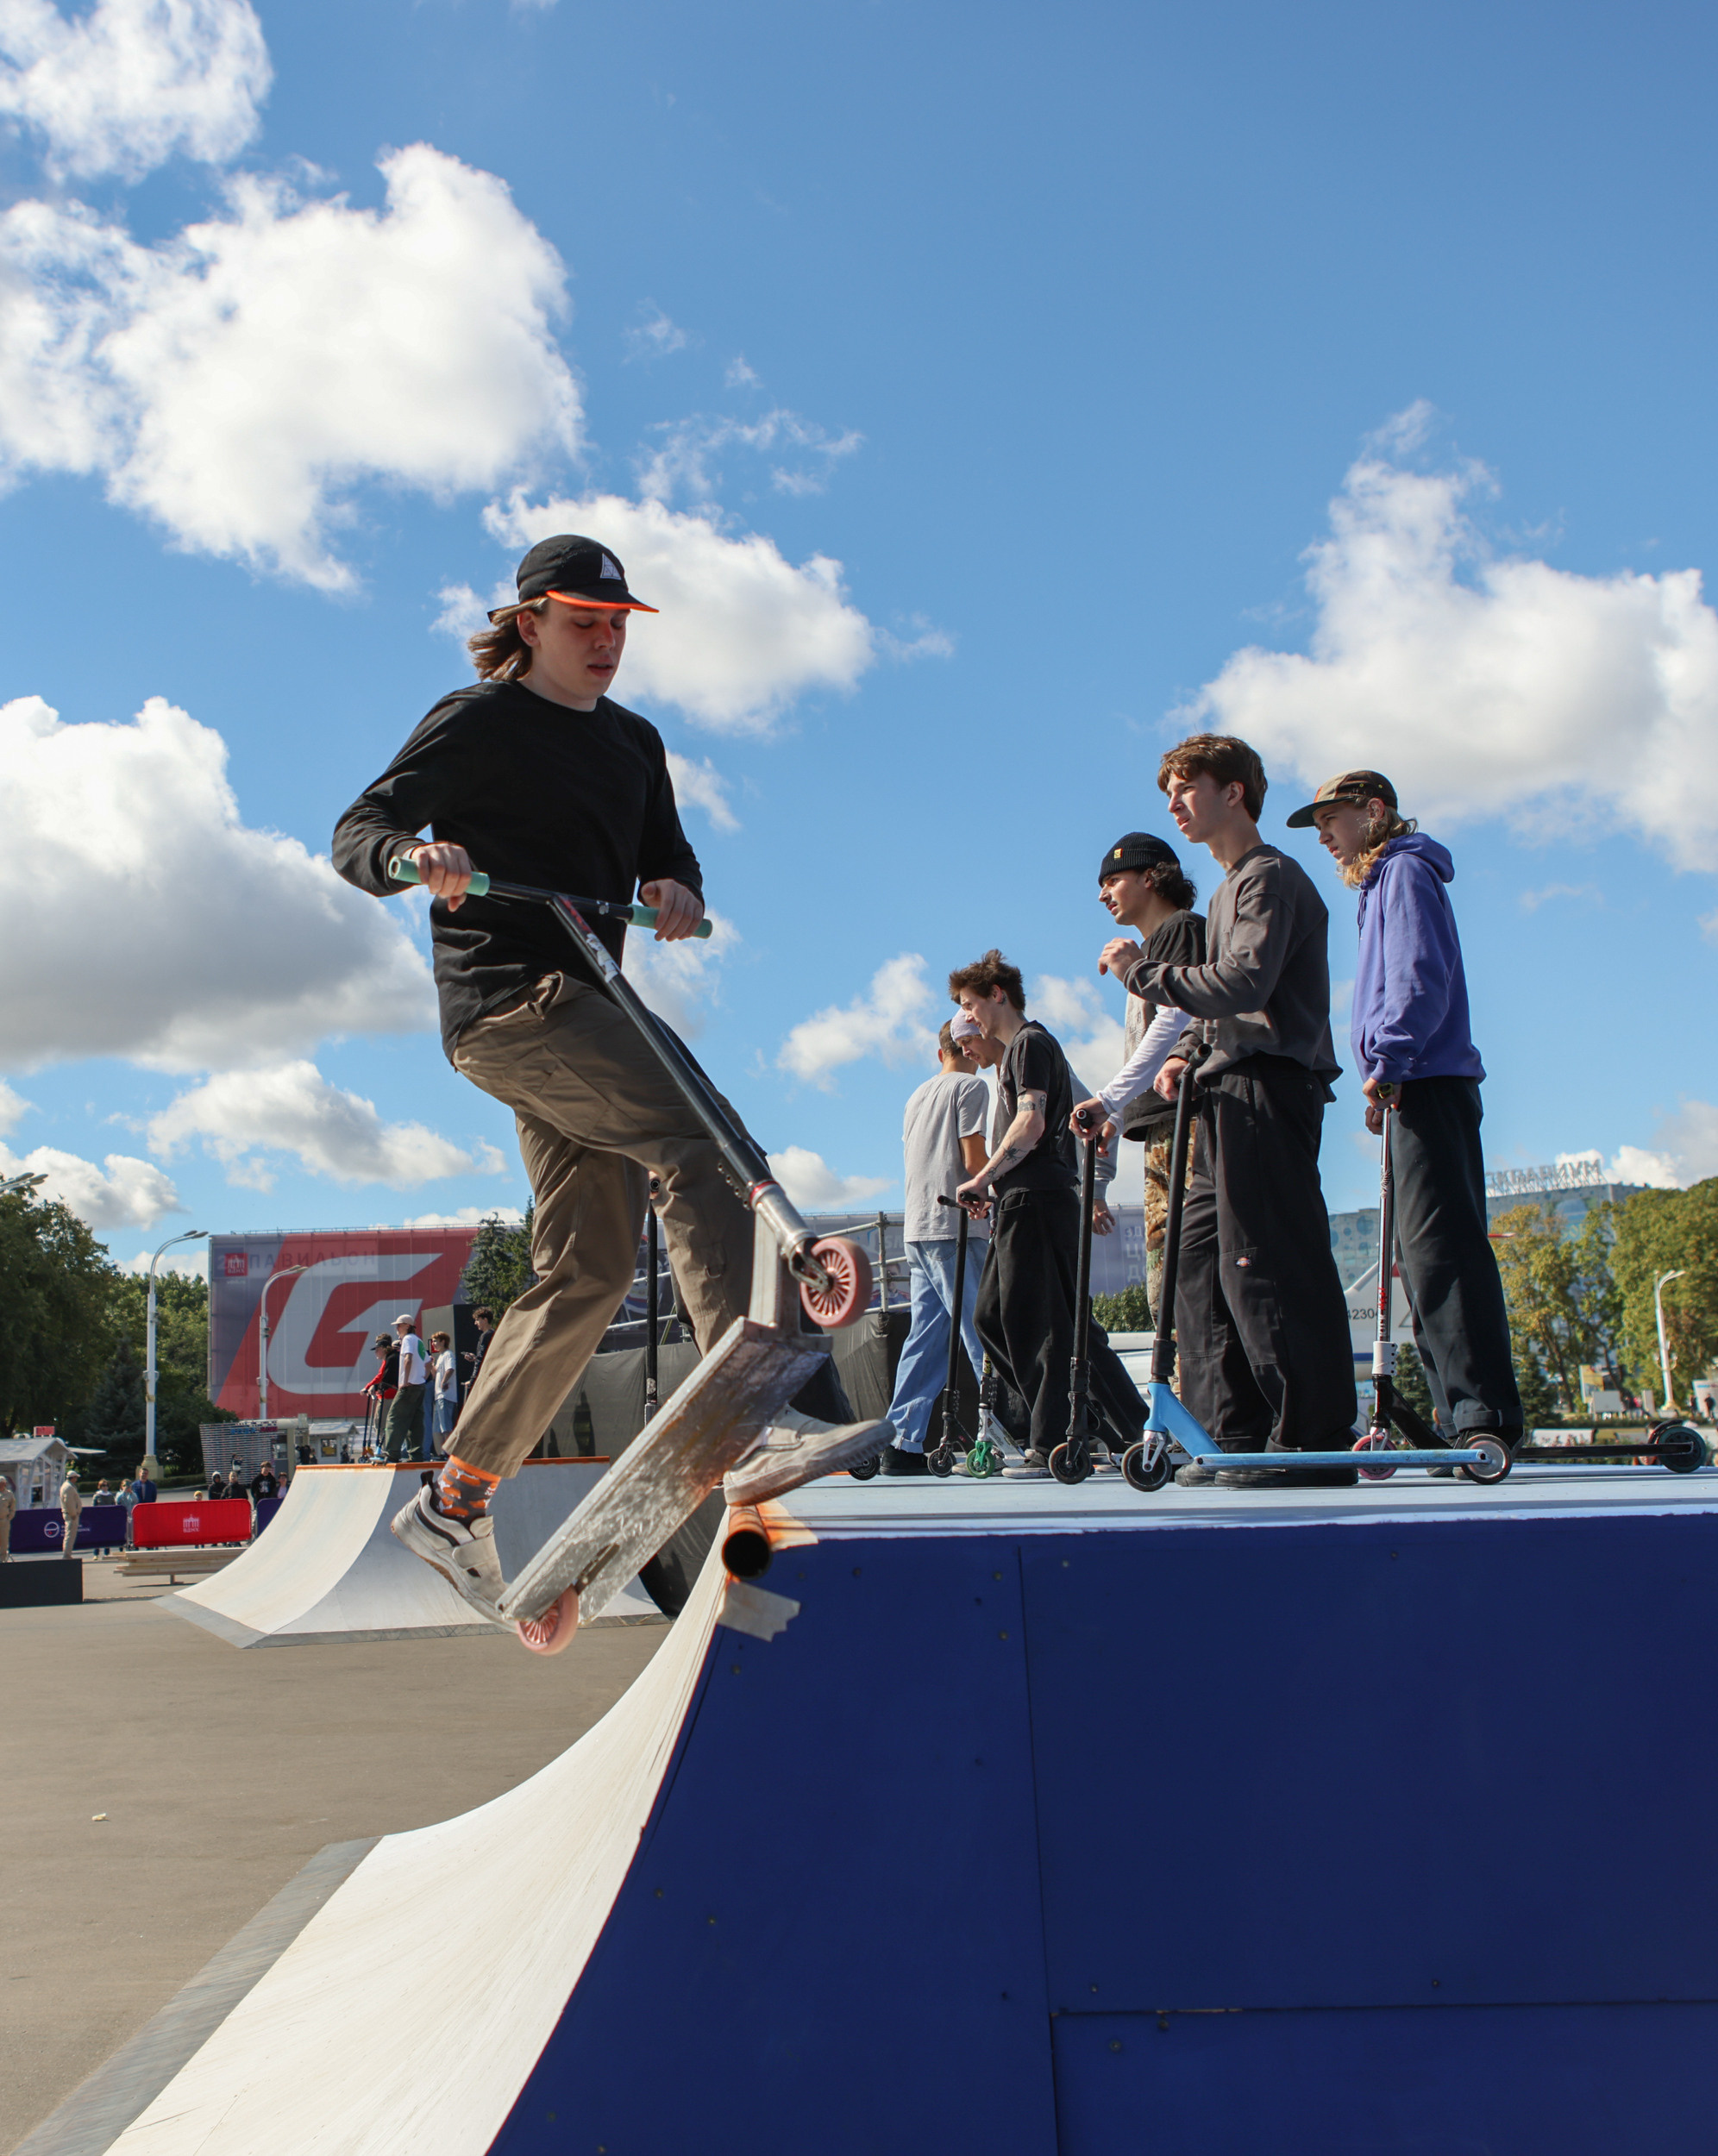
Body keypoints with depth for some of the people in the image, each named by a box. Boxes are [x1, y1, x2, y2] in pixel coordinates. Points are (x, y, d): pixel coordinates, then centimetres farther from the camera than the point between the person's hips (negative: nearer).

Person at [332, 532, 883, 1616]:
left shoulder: (634, 741, 20)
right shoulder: (481, 722, 0)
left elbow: (668, 853, 21)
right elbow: (358, 832, -5)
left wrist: (679, 890, -4)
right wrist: (415, 856, -29)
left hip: (579, 1007, 8)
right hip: (507, 997, -8)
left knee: (588, 1269, 4)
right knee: (701, 1144, -27)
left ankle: (456, 1502, 14)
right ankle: (775, 1417, -36)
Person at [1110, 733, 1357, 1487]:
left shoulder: (1271, 876, -6)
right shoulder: (1228, 888, 25)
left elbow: (1244, 983, -21)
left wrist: (1143, 972, -14)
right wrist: (1188, 1054, 8)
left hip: (1268, 1088, -10)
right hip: (1230, 1096, 10)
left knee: (1269, 1267, -13)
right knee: (1200, 1264, 8)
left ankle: (1314, 1441, -10)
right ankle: (1236, 1436, 11)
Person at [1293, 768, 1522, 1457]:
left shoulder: (1406, 871, -2)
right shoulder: (1383, 883, 27)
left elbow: (1421, 980, -15)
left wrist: (1386, 1064, -17)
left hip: (1430, 1086, -10)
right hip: (1416, 1092, 10)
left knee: (1439, 1249, -18)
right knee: (1423, 1257, 7)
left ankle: (1485, 1414, -22)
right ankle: (1464, 1423, 7)